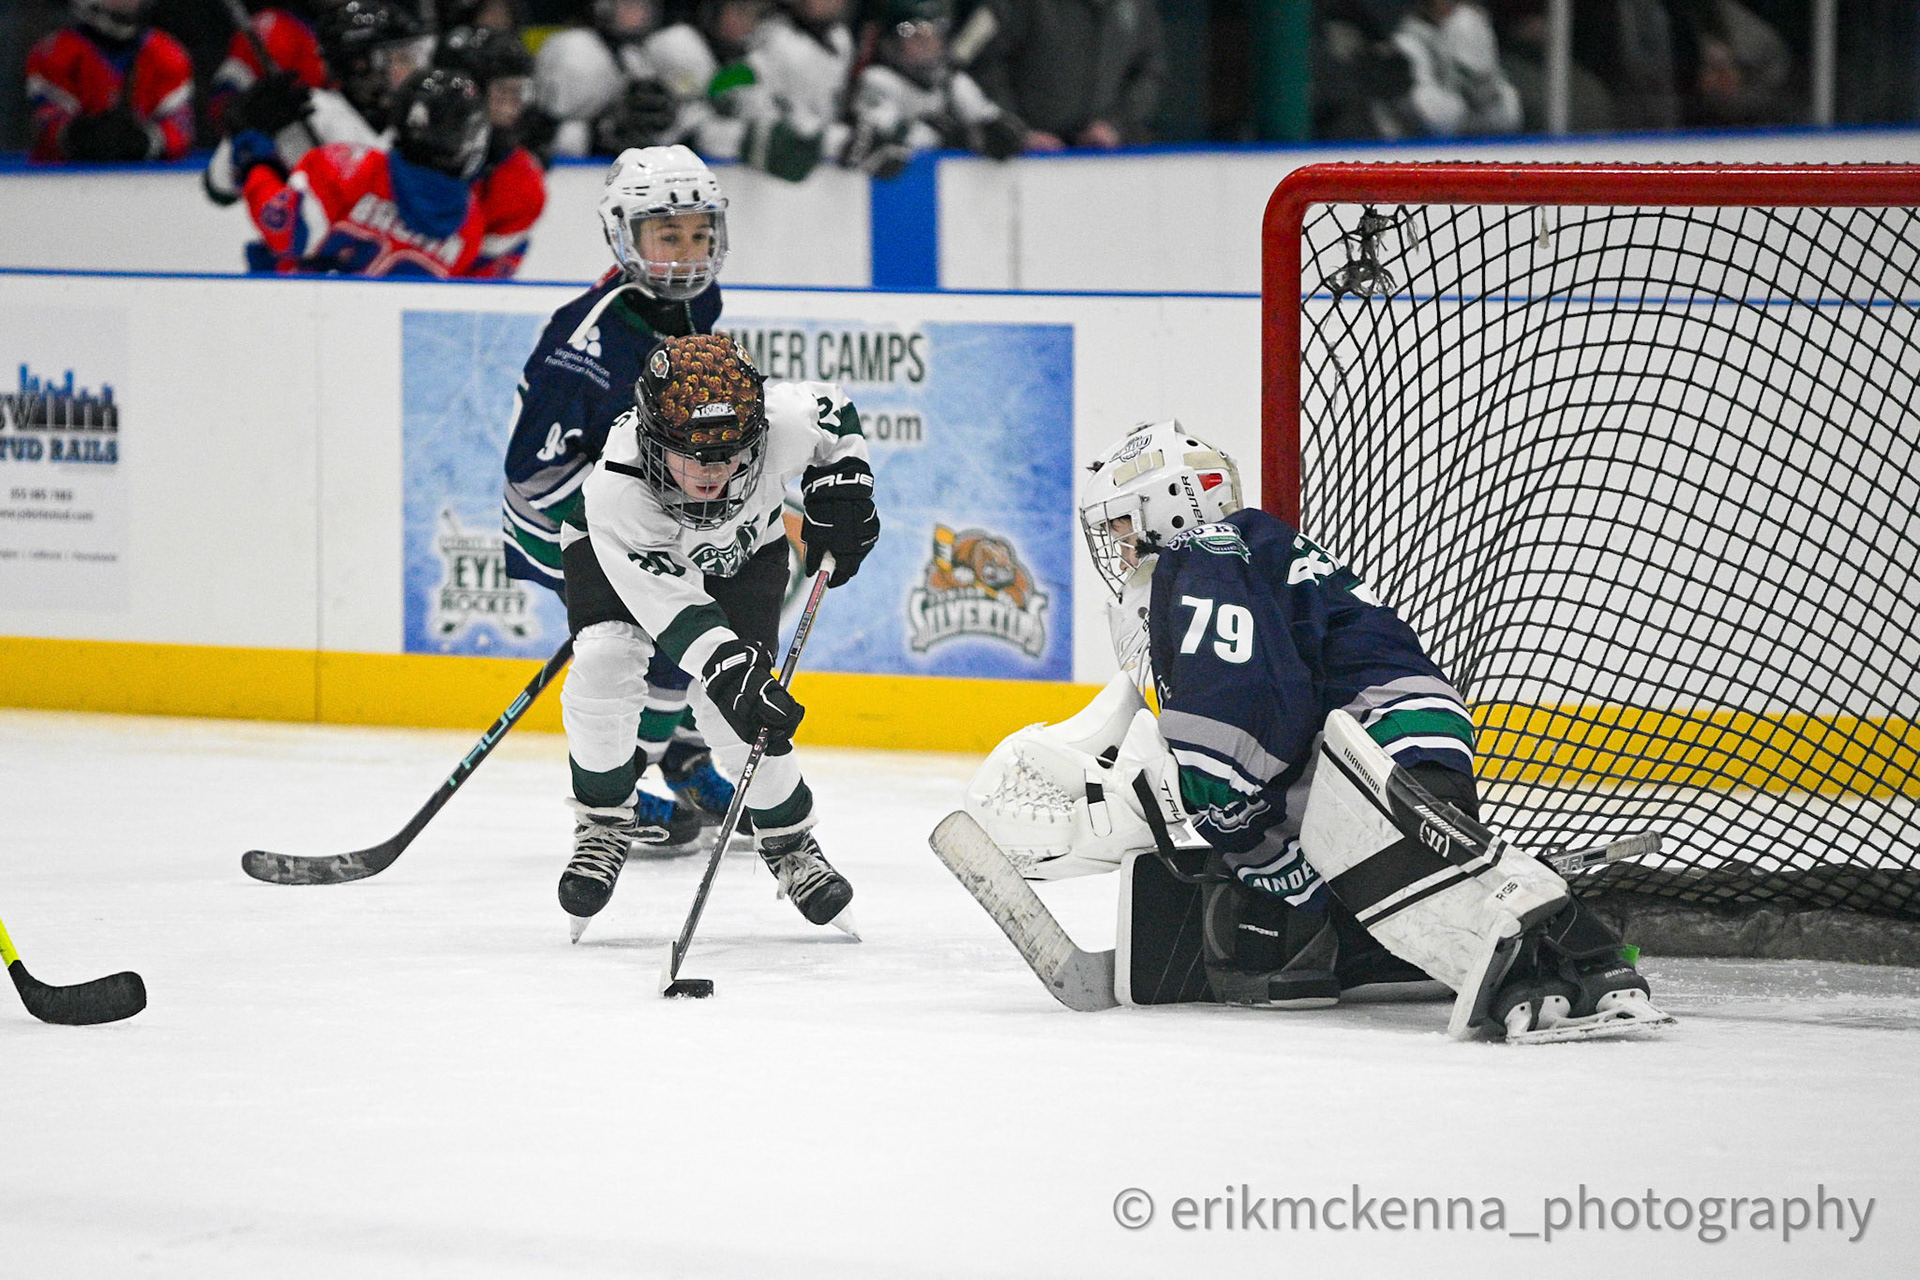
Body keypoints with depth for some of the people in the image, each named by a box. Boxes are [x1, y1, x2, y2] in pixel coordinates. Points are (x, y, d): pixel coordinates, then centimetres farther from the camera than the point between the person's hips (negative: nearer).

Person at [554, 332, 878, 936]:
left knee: (739, 707, -13)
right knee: (604, 660, -27)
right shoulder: (615, 490, -43)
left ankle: (787, 839, 11)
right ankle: (604, 820, -6)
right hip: (614, 546, -2)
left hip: (746, 549, 2)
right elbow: (673, 606, -42)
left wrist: (842, 490, -15)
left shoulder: (784, 424, -36)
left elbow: (832, 412, -9)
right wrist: (730, 672, -51)